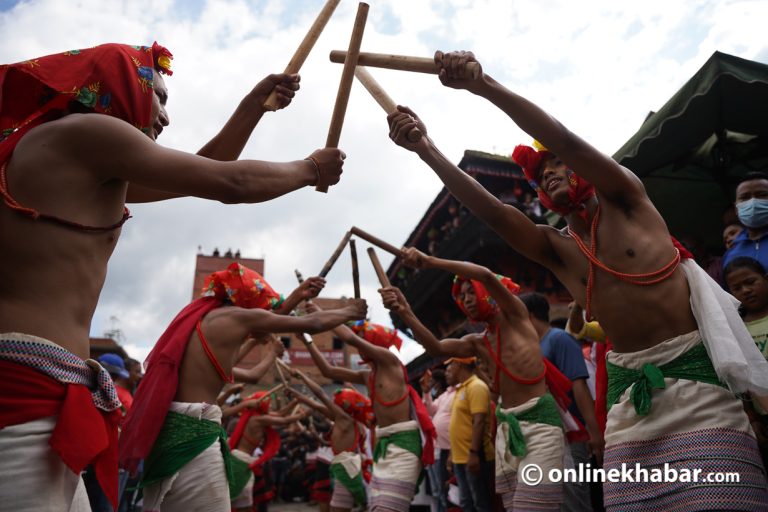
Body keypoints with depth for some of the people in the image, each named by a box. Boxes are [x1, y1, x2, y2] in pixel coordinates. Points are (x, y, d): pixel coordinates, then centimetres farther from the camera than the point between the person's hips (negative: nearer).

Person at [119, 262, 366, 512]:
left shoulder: (202, 315, 19)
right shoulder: (241, 316, -5)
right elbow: (313, 324, 2)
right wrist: (349, 311, 21)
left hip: (164, 429, 10)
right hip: (194, 433, -10)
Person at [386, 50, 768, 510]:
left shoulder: (626, 201, 2)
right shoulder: (556, 249, 11)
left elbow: (565, 141, -14)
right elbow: (489, 209, -3)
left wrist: (483, 85, -22)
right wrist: (426, 148, -11)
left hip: (695, 374, -4)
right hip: (630, 386, 4)